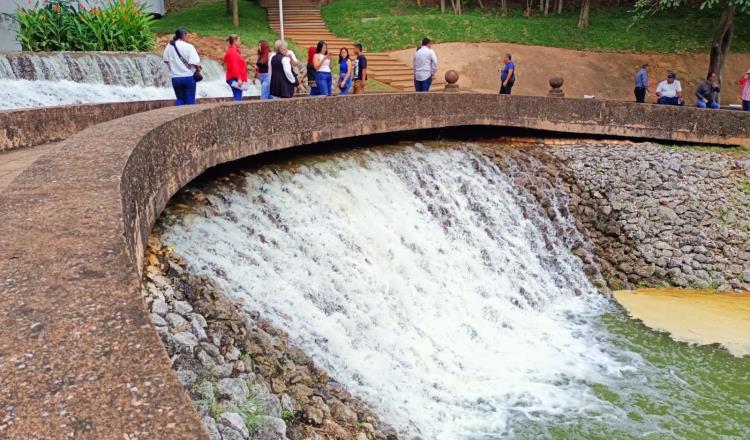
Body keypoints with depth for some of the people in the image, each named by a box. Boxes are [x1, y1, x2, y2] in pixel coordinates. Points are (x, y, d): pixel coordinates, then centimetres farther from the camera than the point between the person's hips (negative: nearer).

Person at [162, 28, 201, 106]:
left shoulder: (169, 46, 4)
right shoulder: (189, 47, -11)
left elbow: (166, 60, 9)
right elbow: (194, 62, -18)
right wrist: (198, 69, 1)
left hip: (175, 78, 4)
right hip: (188, 77, -4)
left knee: (180, 99, 16)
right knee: (189, 100, 4)